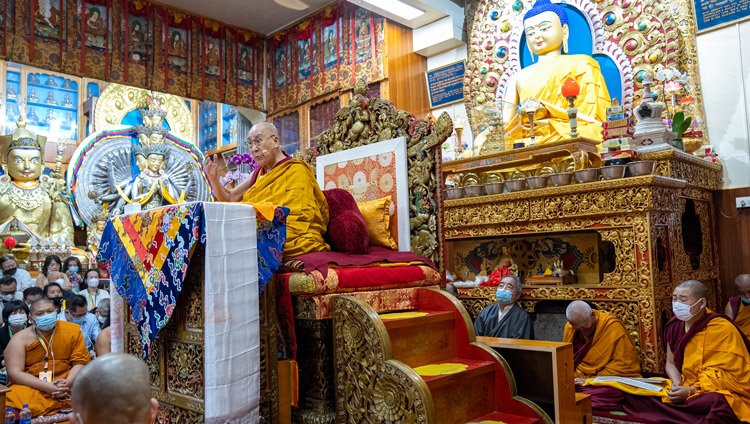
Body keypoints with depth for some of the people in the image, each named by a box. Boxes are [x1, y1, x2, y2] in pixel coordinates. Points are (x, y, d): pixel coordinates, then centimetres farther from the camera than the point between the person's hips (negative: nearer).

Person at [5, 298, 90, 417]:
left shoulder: (72, 331, 2)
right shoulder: (20, 339, -1)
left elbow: (81, 362, 2)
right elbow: (14, 373, -8)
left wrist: (68, 383, -18)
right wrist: (47, 387, -19)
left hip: (67, 386, 1)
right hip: (31, 387, -1)